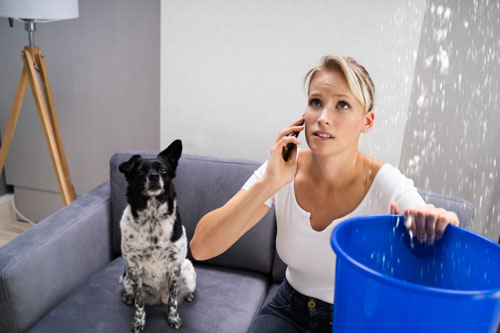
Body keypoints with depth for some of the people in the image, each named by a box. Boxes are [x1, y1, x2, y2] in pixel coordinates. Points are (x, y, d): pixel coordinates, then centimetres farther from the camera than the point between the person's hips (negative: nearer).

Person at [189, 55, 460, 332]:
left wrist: (442, 225, -38)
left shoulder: (388, 187, -20)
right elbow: (201, 248, -19)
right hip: (290, 309, 1)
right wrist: (268, 184, -29)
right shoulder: (281, 171, -13)